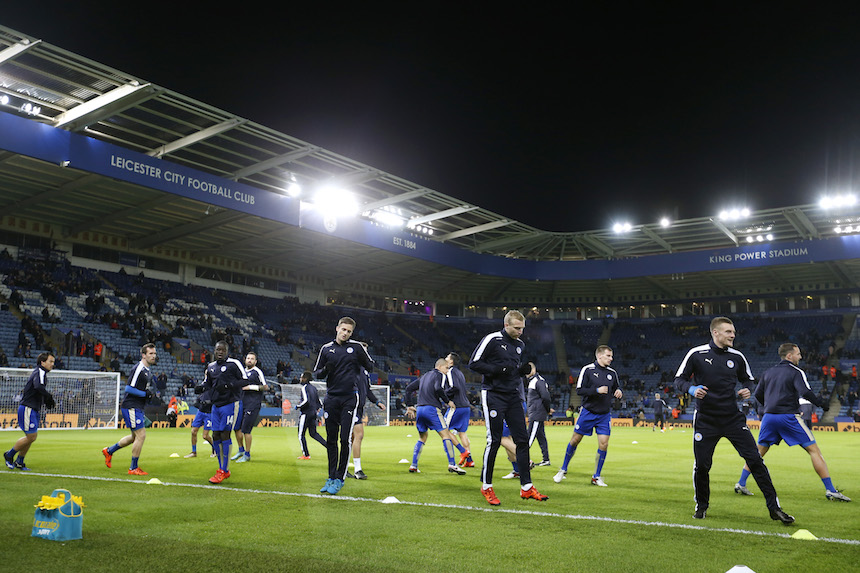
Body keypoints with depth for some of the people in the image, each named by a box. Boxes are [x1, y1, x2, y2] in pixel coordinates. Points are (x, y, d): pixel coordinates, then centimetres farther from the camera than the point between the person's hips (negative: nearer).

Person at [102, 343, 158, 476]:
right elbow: (128, 388, -20)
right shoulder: (139, 369, -18)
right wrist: (145, 394, -19)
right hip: (131, 406, -10)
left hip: (138, 407, 10)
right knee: (141, 435, -9)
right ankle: (133, 468, 2)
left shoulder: (148, 369, 12)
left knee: (135, 437, 19)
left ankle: (109, 451, 37)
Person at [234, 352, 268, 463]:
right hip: (242, 403, 8)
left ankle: (247, 455, 1)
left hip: (253, 405, -8)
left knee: (246, 430, -9)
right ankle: (241, 451, 24)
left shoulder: (257, 372, -6)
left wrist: (251, 387, -17)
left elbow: (266, 387, -11)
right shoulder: (243, 371, 17)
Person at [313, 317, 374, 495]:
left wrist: (366, 364, -7)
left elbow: (370, 367, 13)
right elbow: (316, 373, 12)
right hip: (331, 398, 3)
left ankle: (340, 479, 3)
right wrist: (325, 370, -8)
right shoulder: (326, 348, 9)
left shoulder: (356, 347, 4)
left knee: (345, 439, -7)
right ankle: (331, 477, 17)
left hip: (349, 398, -3)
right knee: (331, 440, 6)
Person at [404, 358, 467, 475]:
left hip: (419, 409, 7)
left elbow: (409, 388, 24)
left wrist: (410, 406, 26)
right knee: (445, 434, -6)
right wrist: (448, 401, -6)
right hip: (432, 409, -7)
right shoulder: (440, 375, 2)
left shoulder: (424, 376, 24)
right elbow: (438, 389, -19)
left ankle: (413, 466, 14)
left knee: (423, 437, 19)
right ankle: (452, 464, -15)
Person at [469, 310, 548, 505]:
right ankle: (486, 486, 8)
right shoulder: (491, 340, -9)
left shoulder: (520, 344, 14)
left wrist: (526, 369, 2)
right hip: (493, 395, -7)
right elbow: (474, 363, -10)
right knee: (494, 441, -6)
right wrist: (498, 369, -19)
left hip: (513, 396, 7)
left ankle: (526, 487, 9)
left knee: (522, 440, 3)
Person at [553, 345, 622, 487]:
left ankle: (596, 477, 10)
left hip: (604, 415, 3)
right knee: (575, 440, 3)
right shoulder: (587, 369, -8)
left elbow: (615, 389, 19)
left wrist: (618, 393, -4)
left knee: (603, 444, -5)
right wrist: (597, 390, -22)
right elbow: (579, 390, -12)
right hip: (588, 412, -3)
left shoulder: (612, 373, 6)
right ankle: (563, 470, 22)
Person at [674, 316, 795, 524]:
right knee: (701, 466, 1)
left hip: (733, 419, 2)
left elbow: (748, 380, 18)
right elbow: (679, 379, -1)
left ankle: (774, 508, 5)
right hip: (705, 420, -2)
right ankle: (701, 506, 25)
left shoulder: (737, 357, 3)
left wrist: (746, 390, -4)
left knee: (755, 460, -5)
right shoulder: (696, 354, -6)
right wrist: (692, 389, -21)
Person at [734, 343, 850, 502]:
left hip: (769, 417, 5)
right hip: (788, 416, -5)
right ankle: (830, 490, -2)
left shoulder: (768, 372, 16)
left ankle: (741, 484, 11)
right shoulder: (796, 372, -1)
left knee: (759, 451, 15)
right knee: (814, 450, 1)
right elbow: (806, 392, -16)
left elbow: (758, 395, 18)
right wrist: (821, 404, -6)